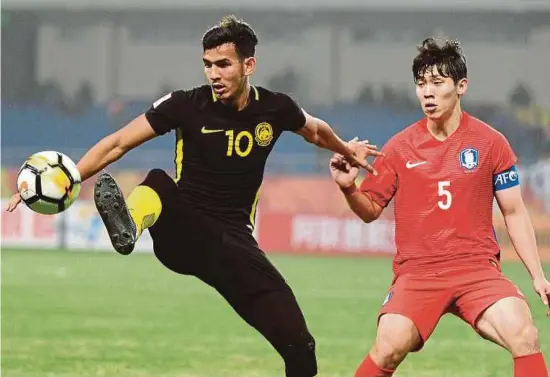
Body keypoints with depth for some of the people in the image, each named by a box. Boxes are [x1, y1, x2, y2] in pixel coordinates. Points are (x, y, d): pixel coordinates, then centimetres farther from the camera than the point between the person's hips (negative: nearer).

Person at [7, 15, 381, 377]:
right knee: (157, 183, -37)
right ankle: (128, 225, -71)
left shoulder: (275, 109, 1)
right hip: (184, 235, -2)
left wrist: (346, 150, 43)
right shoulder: (186, 105, -8)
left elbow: (316, 130, 25)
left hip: (235, 244, 3)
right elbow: (117, 144, -7)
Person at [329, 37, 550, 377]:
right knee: (389, 347, -23)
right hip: (417, 272, 0)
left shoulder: (490, 142, 4)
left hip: (478, 270, 0)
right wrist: (349, 188, -10)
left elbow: (514, 213, 10)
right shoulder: (400, 147, 5)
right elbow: (371, 211, 11)